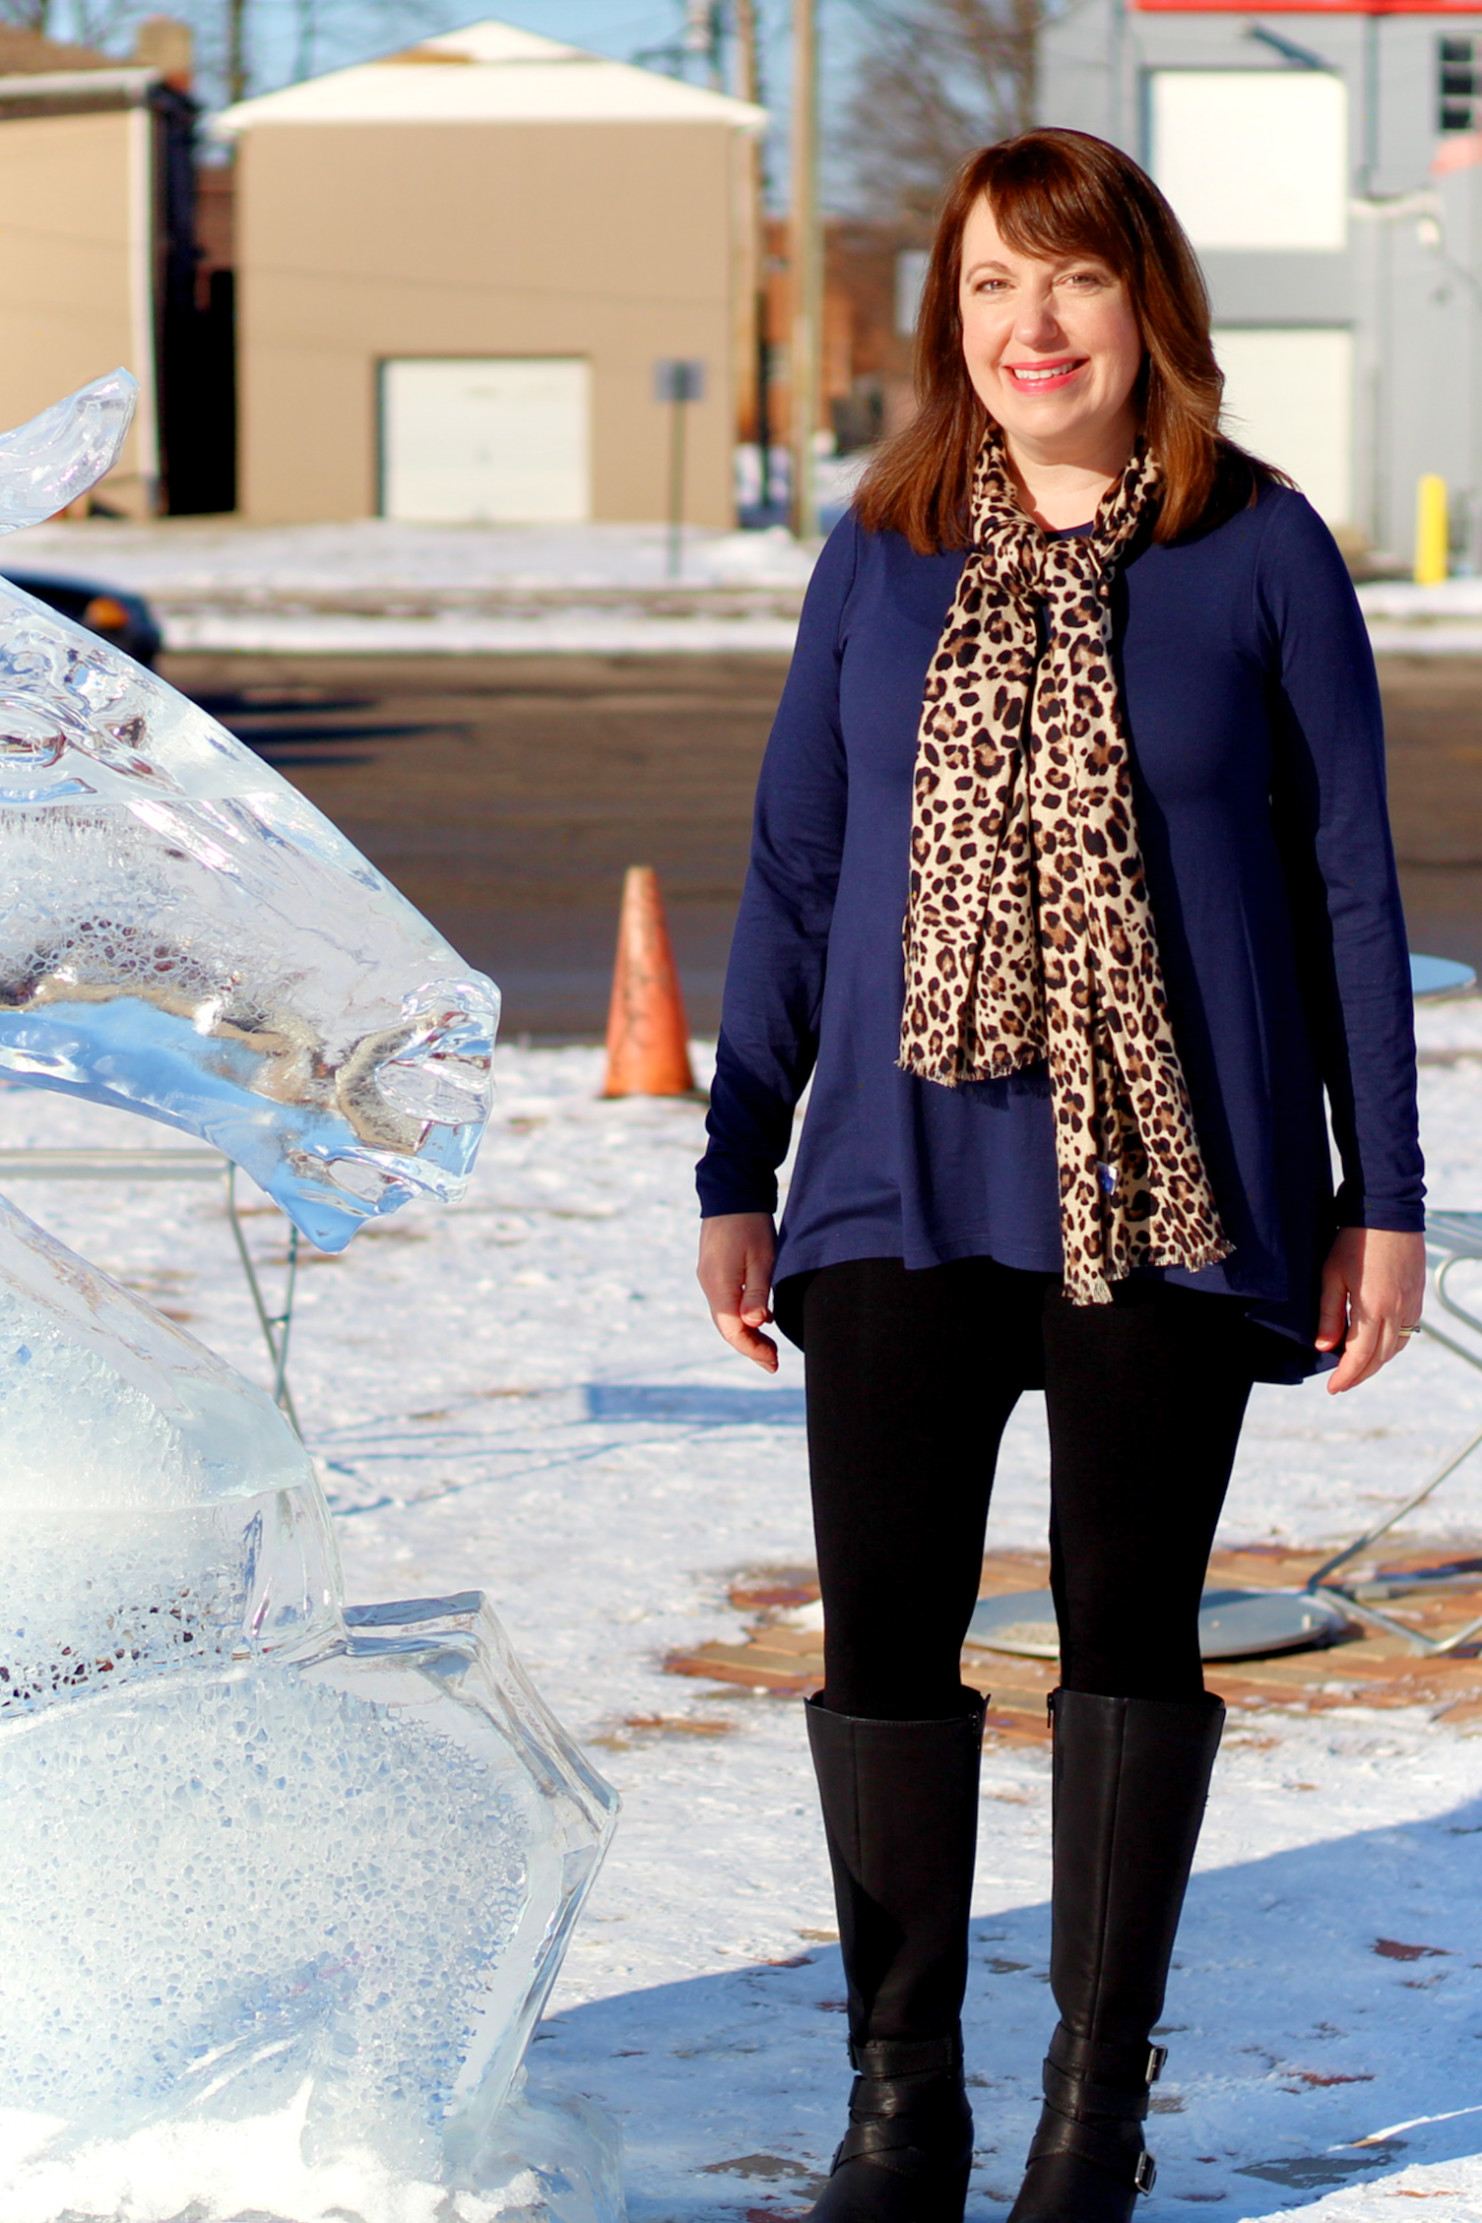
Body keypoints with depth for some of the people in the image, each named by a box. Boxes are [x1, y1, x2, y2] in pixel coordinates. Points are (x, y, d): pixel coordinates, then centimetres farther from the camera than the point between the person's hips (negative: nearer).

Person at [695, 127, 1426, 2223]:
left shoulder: (1261, 552, -1)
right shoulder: (884, 554, 6)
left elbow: (1347, 881, 2)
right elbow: (796, 869, 11)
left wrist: (1384, 1195, 0)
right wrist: (737, 1175, 9)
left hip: (1169, 1181, -2)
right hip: (911, 1184, 2)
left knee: (1128, 1631, 4)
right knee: (883, 1635, -1)